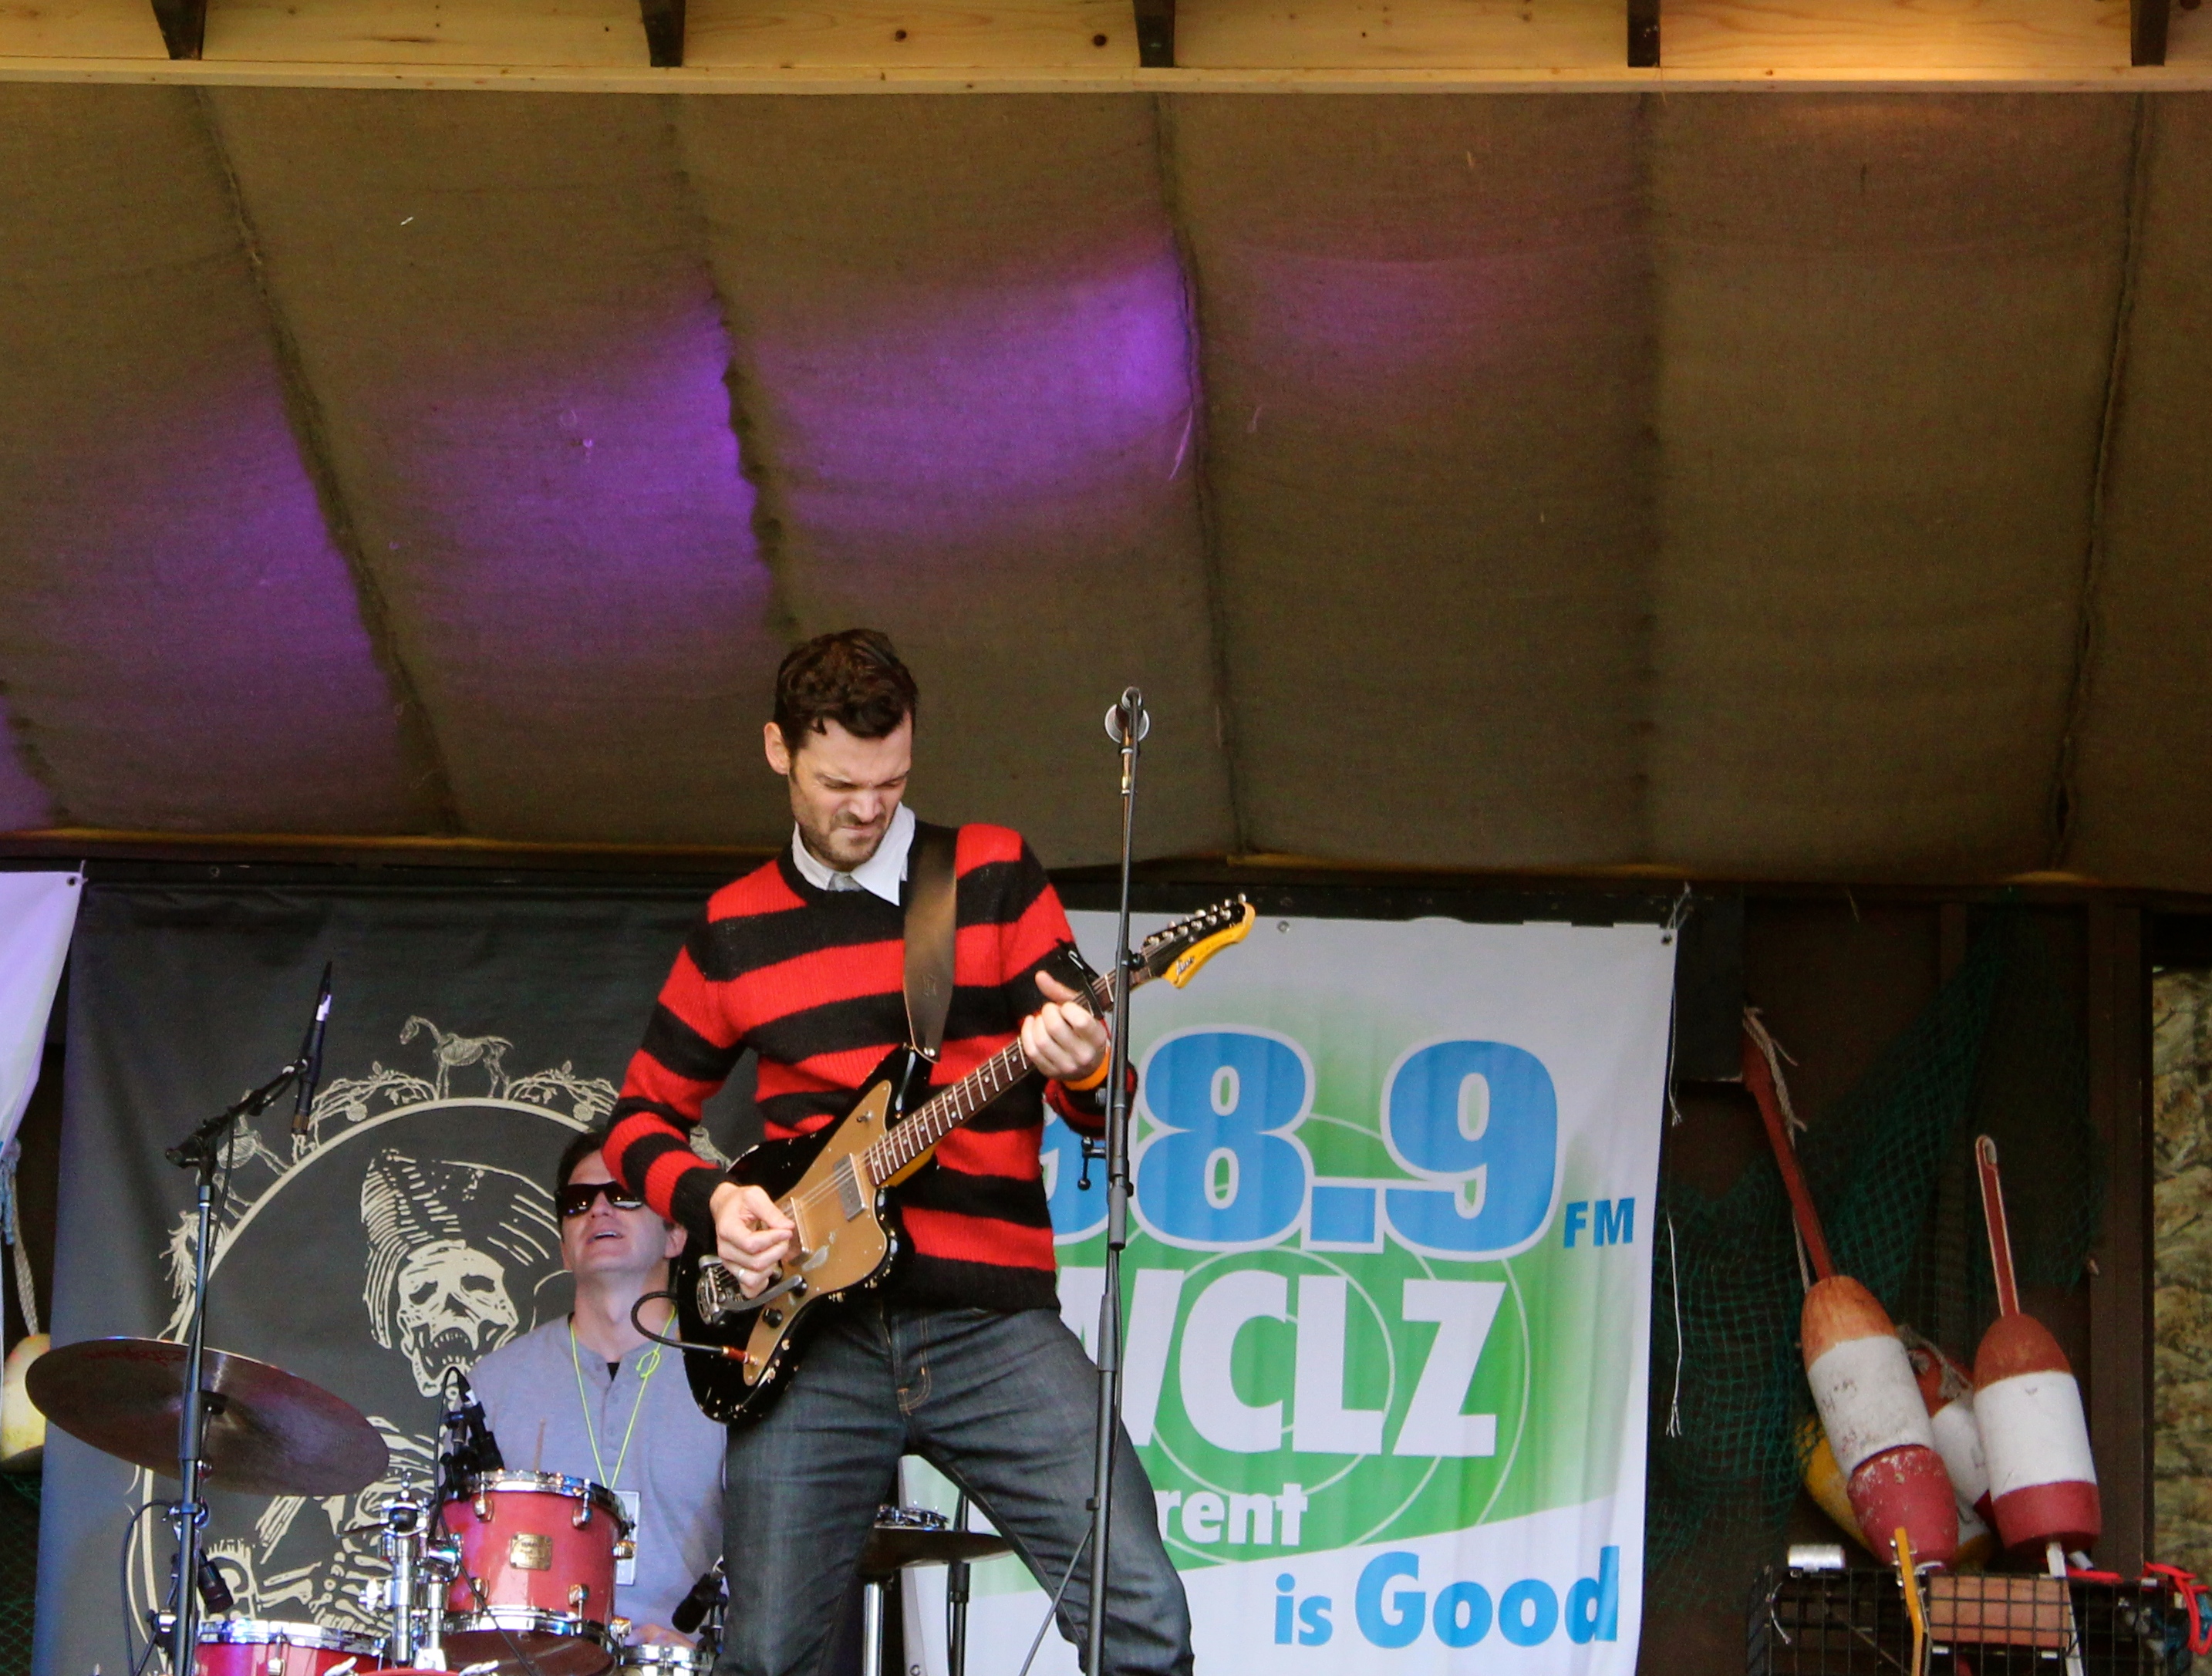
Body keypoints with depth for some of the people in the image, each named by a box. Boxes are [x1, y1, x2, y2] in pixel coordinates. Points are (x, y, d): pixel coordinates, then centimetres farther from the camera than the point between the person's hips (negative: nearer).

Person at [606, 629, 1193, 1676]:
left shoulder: (995, 875, 8)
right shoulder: (736, 929, 13)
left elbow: (1104, 1111, 6)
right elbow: (641, 1117, 20)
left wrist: (1085, 1071, -18)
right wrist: (708, 1200, -1)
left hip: (991, 1323, -1)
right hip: (812, 1334, 2)